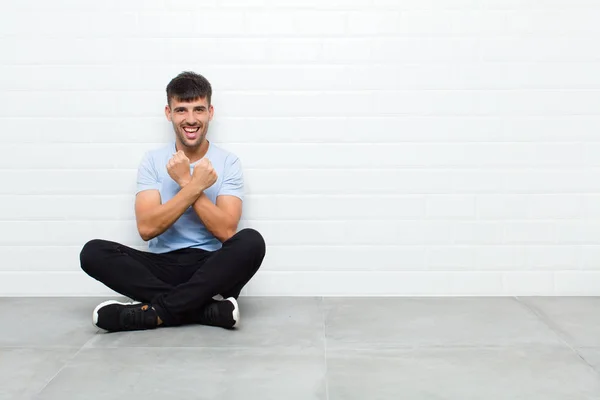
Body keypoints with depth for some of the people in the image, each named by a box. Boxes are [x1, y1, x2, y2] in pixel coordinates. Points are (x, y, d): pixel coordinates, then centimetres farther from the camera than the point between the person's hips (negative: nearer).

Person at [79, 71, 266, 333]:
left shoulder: (227, 163, 0)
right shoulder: (152, 161, 3)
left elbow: (226, 231, -13)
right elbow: (147, 228, -11)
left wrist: (186, 182, -16)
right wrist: (196, 186, -17)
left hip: (211, 271, -1)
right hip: (162, 267, 2)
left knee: (251, 242, -32)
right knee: (93, 252, -23)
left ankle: (155, 311, -28)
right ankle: (209, 308, -29)